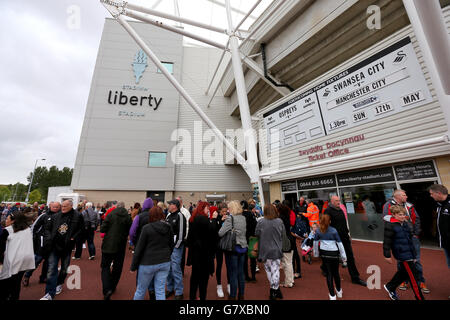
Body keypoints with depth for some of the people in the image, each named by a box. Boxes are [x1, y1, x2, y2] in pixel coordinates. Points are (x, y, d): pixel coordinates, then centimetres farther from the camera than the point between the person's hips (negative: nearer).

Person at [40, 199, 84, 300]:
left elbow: (81, 229, -4)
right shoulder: (56, 216, 1)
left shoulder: (77, 216, -10)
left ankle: (59, 284, 41)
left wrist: (73, 238, -13)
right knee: (52, 269, 0)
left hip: (66, 247, -2)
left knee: (64, 268, 16)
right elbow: (48, 228, 12)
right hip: (54, 246, 2)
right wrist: (48, 238, -3)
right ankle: (50, 294, 8)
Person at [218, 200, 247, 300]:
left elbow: (220, 233, -21)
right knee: (241, 272, 17)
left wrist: (223, 222, -1)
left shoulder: (230, 218, -17)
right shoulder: (243, 218, 4)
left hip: (233, 248, -6)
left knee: (233, 274, 7)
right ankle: (241, 295, 31)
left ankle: (233, 296, 19)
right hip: (243, 247, 6)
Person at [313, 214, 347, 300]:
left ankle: (332, 295, 18)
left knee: (329, 273, 11)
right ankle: (339, 291, 39)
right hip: (334, 253, -1)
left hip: (324, 253, 1)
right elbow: (339, 243, -8)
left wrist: (316, 253, 16)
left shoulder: (318, 231, -7)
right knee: (336, 272, 17)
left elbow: (315, 242, 2)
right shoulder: (333, 231, -13)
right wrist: (343, 255, 3)